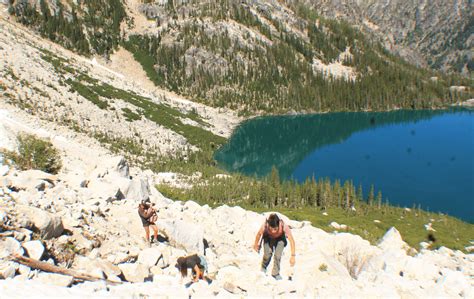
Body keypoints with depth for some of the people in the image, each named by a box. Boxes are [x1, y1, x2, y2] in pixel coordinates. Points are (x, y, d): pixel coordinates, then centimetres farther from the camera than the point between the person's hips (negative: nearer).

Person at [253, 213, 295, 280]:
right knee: (267, 255, -12)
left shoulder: (283, 226, -41)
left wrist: (293, 256, -38)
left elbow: (291, 240, -35)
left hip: (280, 238, 0)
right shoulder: (265, 226, -39)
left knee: (277, 255, -14)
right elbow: (259, 234, -16)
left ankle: (275, 273, 13)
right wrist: (256, 245, 1)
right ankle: (263, 268, 22)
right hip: (268, 238, 0)